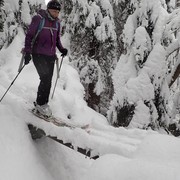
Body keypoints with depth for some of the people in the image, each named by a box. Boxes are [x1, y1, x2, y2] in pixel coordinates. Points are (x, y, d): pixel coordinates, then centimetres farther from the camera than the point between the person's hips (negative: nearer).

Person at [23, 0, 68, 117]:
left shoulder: (57, 22, 9)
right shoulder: (38, 19, -9)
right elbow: (29, 36, -8)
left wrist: (62, 49, 4)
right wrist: (27, 52, -16)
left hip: (51, 56, 6)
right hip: (38, 55, -6)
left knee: (48, 81, 4)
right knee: (45, 79, -15)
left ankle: (42, 103, 16)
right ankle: (41, 104, -2)